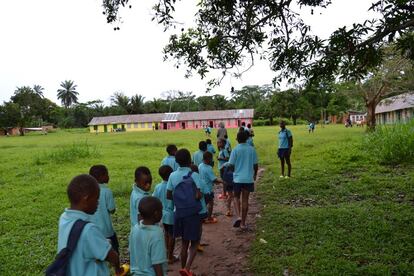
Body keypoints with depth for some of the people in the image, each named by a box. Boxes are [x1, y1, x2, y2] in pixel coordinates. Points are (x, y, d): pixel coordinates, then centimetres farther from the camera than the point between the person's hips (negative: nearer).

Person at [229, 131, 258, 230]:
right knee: (245, 200, 10)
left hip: (238, 178, -2)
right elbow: (255, 165, 5)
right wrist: (255, 174, 23)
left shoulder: (235, 150, -9)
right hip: (249, 178, 2)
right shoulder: (252, 149, -1)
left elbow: (231, 165, -8)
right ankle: (243, 223, 16)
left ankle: (238, 217, -6)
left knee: (236, 197, 16)